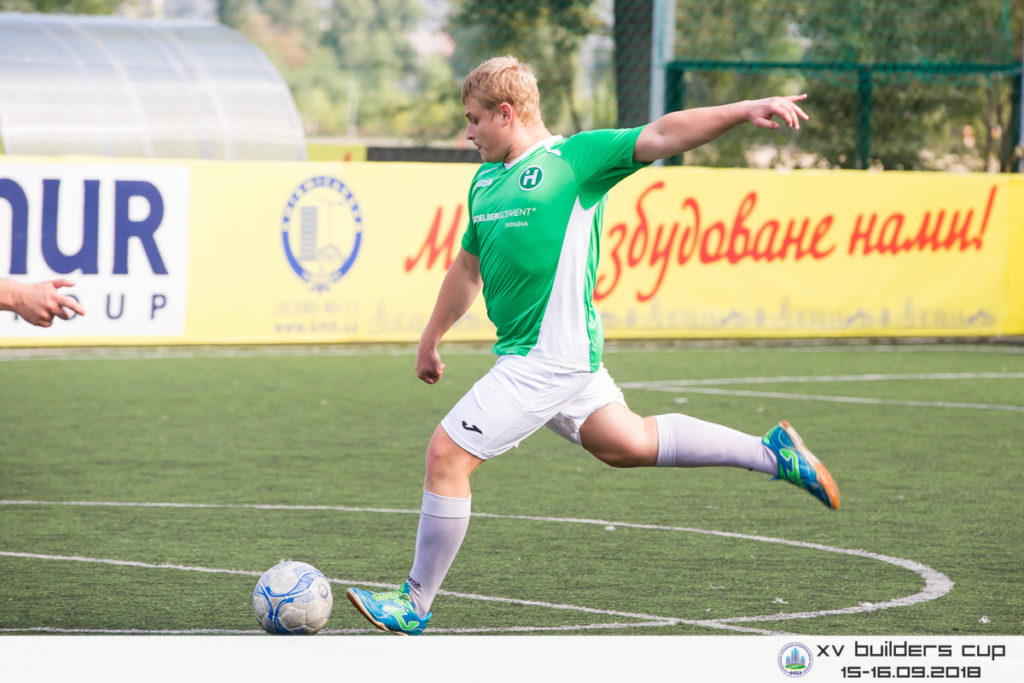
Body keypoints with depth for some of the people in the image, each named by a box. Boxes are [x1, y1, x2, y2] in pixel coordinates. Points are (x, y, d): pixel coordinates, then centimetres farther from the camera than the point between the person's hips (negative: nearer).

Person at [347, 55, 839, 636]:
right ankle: (773, 453, 25)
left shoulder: (575, 157, -9)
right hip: (527, 354, 9)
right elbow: (467, 268, 28)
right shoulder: (485, 180, 16)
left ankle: (415, 607, 1)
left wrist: (747, 109, -27)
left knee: (447, 456, -9)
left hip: (548, 358, -9)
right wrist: (431, 341, 34)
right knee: (628, 444, 16)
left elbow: (662, 137, -16)